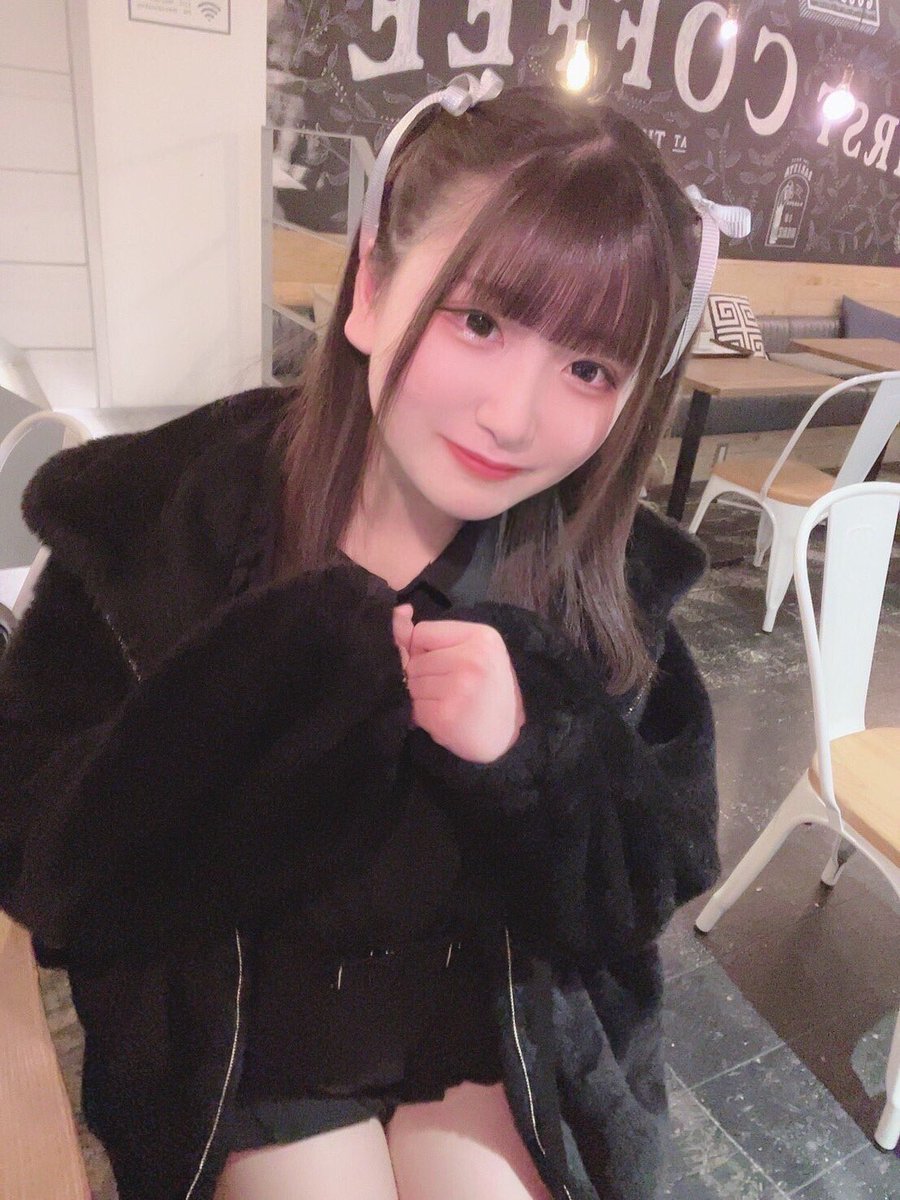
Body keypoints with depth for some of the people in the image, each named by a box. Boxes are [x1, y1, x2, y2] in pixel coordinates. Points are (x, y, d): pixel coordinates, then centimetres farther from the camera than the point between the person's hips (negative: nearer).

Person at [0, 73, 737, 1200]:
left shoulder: (608, 582, -13)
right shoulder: (154, 522, -17)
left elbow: (651, 885, -7)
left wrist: (532, 752, -29)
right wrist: (280, 673, -33)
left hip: (498, 1037, 2)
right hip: (237, 1043, 0)